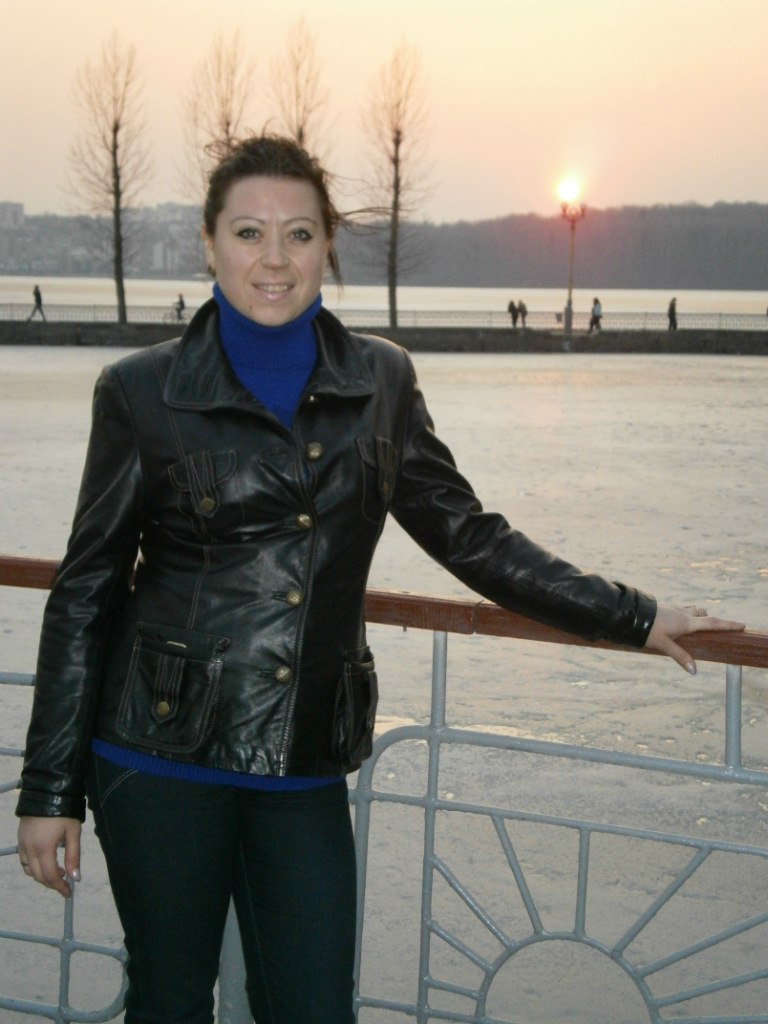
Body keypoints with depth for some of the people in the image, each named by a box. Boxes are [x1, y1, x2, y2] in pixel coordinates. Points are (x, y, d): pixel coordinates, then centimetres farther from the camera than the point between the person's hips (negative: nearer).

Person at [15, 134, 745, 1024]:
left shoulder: (380, 382, 5)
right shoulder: (143, 392, -2)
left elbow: (468, 535, 13)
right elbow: (86, 592, 0)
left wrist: (634, 618, 12)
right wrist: (50, 790, -2)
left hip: (305, 766, 2)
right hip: (161, 753, -2)